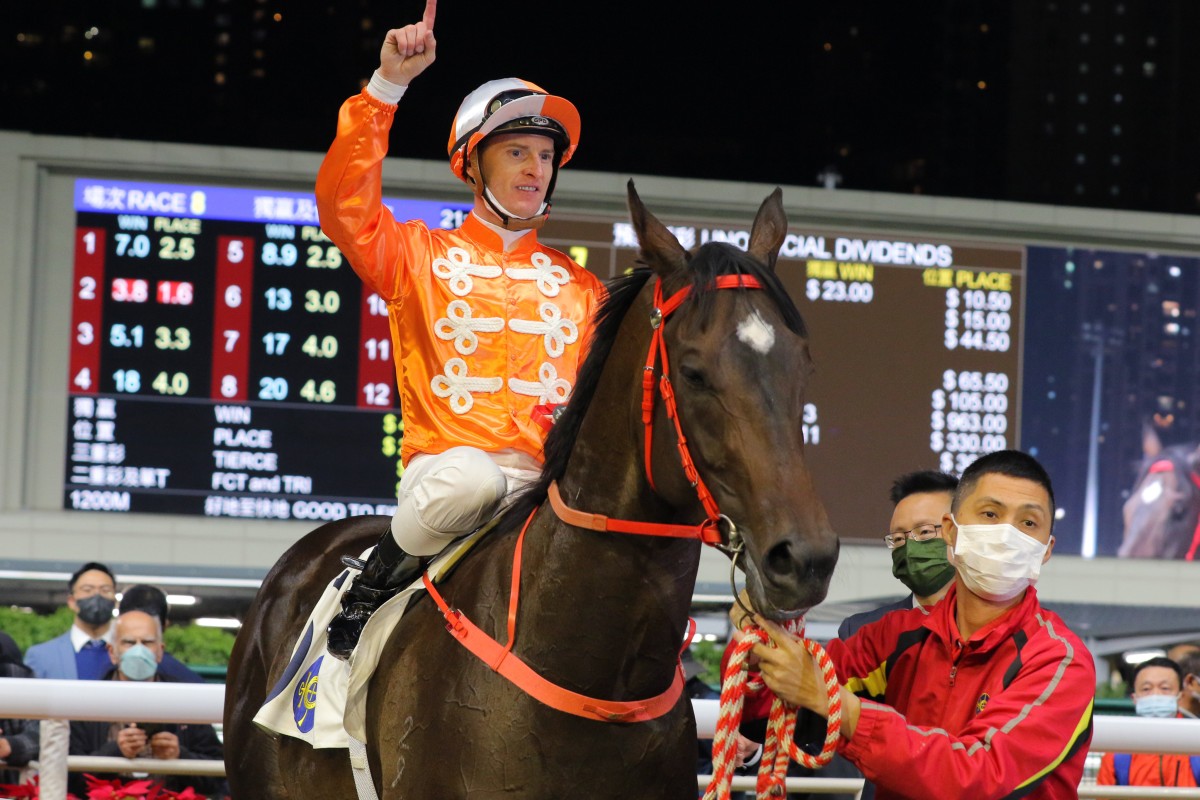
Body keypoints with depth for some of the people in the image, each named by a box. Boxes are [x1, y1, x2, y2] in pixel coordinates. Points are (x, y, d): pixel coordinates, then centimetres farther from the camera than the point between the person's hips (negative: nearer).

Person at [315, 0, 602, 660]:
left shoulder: (578, 286, 23)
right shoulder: (420, 257, 14)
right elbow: (345, 205, -4)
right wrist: (386, 86, -10)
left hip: (548, 477, 2)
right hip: (447, 455, -2)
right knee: (472, 478, -38)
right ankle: (367, 591, -13)